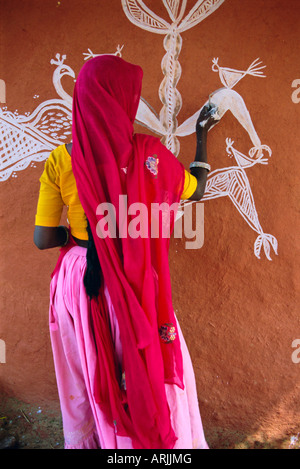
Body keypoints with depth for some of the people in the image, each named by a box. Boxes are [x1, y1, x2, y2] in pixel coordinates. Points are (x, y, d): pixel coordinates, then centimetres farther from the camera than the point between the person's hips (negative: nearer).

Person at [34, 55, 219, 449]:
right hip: (136, 283, -2)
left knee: (89, 372, 23)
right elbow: (195, 191, 5)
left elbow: (43, 239, -7)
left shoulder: (60, 160, -9)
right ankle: (160, 438, 43)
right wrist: (202, 136, 16)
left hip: (80, 280, 3)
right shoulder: (148, 152, -13)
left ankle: (88, 441, 48)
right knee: (152, 367, 21)